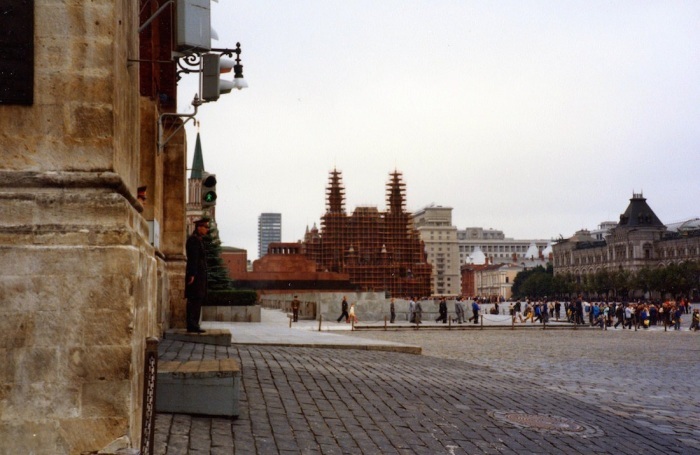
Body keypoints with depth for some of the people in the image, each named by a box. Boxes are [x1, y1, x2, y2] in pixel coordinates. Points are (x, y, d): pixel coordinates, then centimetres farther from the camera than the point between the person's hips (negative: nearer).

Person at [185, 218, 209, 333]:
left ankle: (194, 325, 13)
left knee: (197, 301, 10)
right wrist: (192, 275, -23)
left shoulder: (199, 240, 20)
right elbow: (193, 258, -18)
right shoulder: (193, 240, -11)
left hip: (199, 275, 10)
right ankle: (192, 326, -10)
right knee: (194, 301, -10)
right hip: (196, 275, -10)